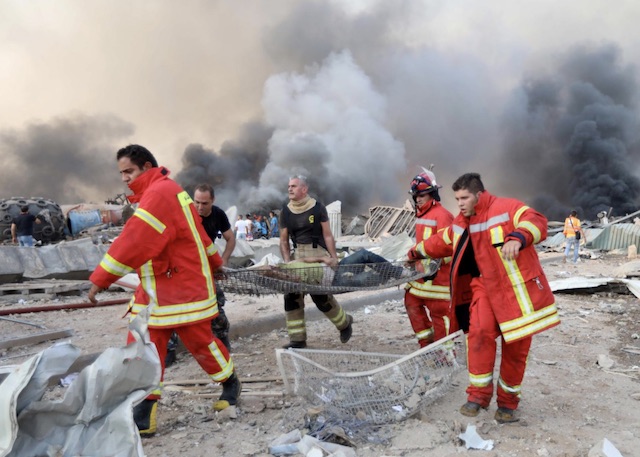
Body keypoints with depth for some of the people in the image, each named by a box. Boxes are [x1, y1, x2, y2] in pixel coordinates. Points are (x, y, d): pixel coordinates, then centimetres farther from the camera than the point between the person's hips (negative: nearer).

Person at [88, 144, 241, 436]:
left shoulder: (162, 192, -17)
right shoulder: (152, 194, 16)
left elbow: (134, 239, -26)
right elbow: (197, 231, 24)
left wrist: (101, 278, -25)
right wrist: (214, 262, 35)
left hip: (184, 288, -9)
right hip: (152, 291, 9)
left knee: (200, 342, 6)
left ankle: (231, 383, 31)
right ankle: (142, 418, 10)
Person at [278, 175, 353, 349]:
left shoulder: (318, 208, -3)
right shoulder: (286, 212, 6)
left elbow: (327, 235, -2)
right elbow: (284, 240, 8)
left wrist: (334, 258, -7)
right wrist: (287, 261, -4)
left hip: (318, 255, -4)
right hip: (298, 256, 4)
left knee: (321, 296, -6)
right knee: (291, 296, -3)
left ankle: (344, 322, 23)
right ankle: (298, 339, 8)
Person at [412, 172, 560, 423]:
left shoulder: (506, 208, -12)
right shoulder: (461, 224, 9)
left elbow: (536, 221, -26)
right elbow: (441, 241, 26)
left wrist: (517, 237, -46)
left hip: (518, 289, -4)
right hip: (486, 287, 4)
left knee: (516, 346, 4)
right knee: (480, 332, -18)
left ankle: (507, 403, 21)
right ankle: (479, 394, -5)